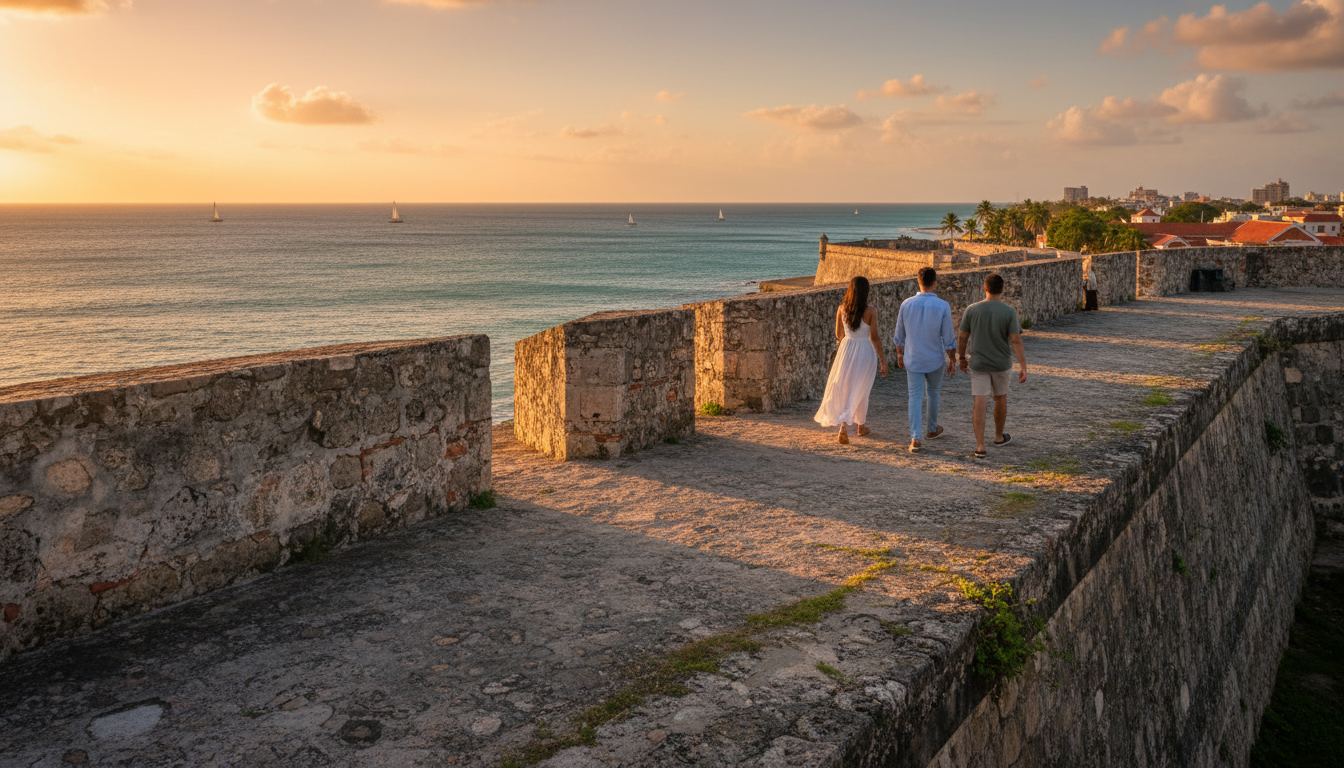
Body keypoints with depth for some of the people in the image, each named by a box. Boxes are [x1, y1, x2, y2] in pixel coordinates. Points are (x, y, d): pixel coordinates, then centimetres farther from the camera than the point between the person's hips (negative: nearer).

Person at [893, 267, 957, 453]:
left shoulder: (907, 304, -8)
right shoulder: (943, 307, -14)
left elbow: (900, 335, 2)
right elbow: (949, 338, -10)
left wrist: (899, 354, 18)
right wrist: (953, 361, 1)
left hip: (912, 360, 1)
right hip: (935, 360, -1)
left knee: (916, 397, 1)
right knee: (933, 393, 21)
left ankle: (915, 439, -11)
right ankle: (932, 429, 40)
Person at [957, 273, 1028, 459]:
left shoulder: (972, 310, -10)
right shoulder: (1009, 312, -13)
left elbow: (962, 337, -4)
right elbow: (1016, 341, -16)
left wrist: (961, 357, 12)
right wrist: (1023, 367, -14)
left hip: (978, 365, 0)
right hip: (1001, 365, 0)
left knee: (980, 404, -1)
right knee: (1000, 398, 21)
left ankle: (980, 446, -7)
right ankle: (999, 436, 35)